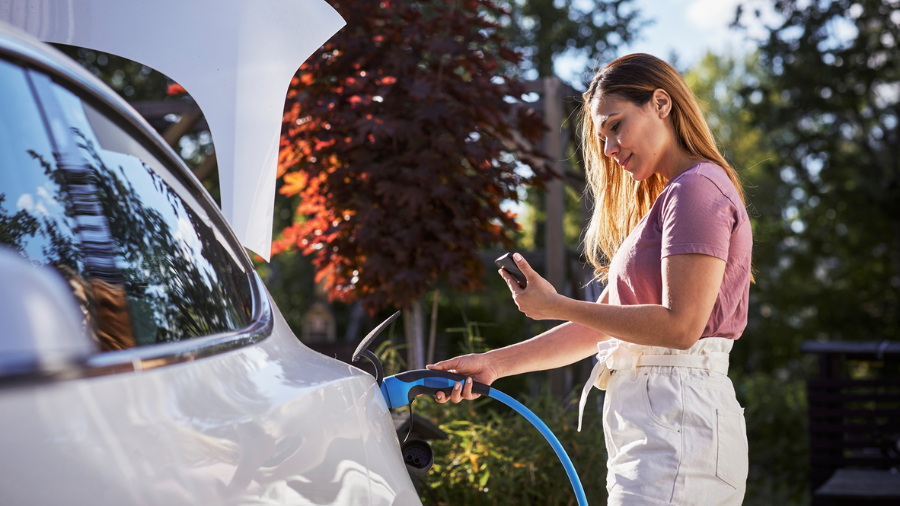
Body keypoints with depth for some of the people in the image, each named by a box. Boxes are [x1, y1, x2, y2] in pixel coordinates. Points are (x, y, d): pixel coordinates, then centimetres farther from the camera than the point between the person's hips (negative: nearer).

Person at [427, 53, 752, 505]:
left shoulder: (698, 189, -8)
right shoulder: (664, 200, 23)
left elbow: (680, 326, -17)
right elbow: (601, 324, 20)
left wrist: (556, 306, -12)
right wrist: (496, 363, 12)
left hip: (678, 423, -9)